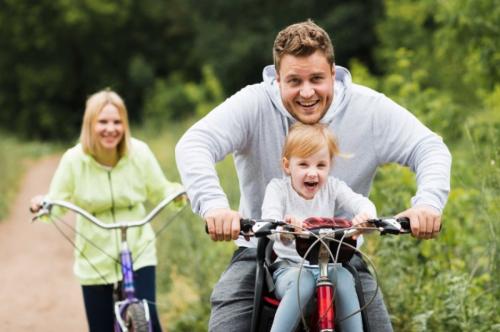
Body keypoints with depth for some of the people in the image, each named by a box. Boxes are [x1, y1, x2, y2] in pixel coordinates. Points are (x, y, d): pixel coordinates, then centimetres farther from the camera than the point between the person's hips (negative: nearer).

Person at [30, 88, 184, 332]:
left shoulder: (139, 153, -9)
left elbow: (160, 192, 3)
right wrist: (42, 204, -24)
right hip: (95, 261, 0)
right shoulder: (74, 160, -11)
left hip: (138, 254, 0)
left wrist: (179, 193, -18)